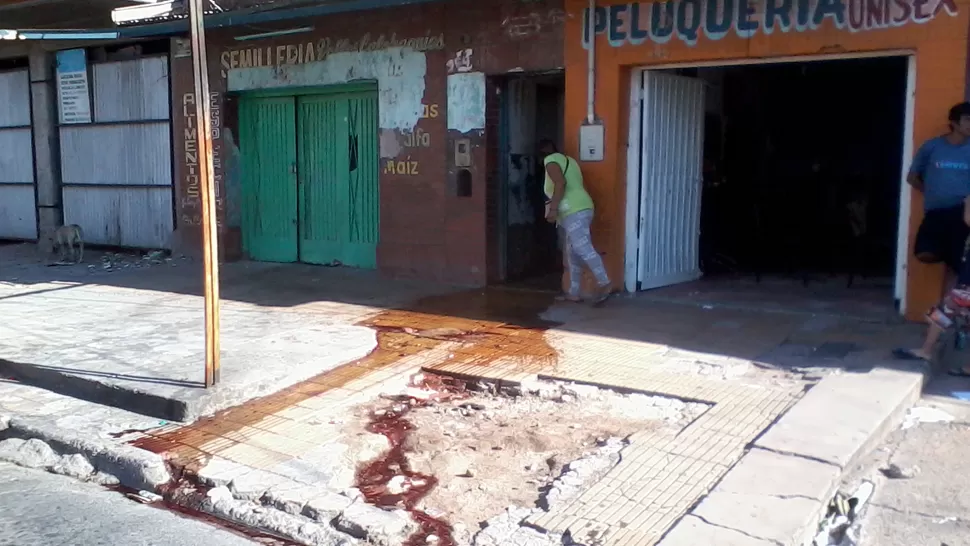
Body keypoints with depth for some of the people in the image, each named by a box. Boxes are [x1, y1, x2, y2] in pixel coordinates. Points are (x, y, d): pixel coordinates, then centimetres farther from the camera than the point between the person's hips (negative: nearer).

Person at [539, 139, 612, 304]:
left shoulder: (551, 160, 0)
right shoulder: (568, 160, 27)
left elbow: (561, 183, -17)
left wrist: (553, 208, -19)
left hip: (574, 211, -10)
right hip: (581, 209, 10)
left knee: (583, 248, -17)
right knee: (573, 254, 10)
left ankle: (605, 283, -23)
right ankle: (574, 293, 12)